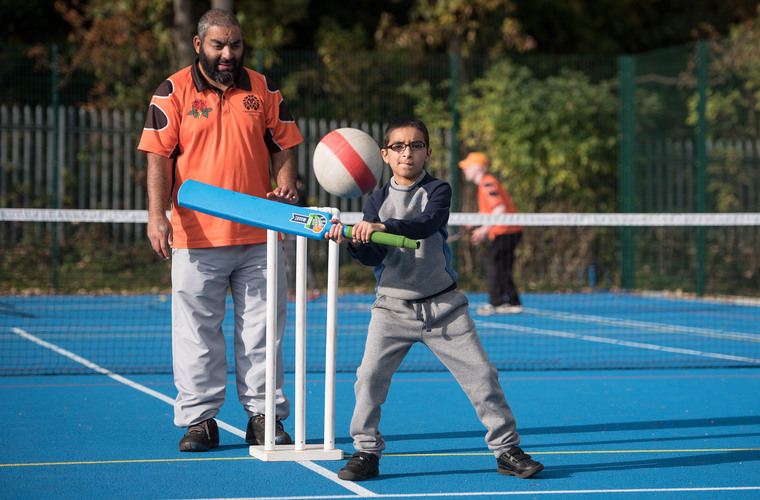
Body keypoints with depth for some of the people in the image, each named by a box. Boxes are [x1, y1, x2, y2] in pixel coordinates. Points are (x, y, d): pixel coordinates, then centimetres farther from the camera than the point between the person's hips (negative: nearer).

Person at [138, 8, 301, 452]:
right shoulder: (173, 92, 0)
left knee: (262, 330, 6)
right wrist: (157, 215, -15)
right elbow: (159, 158, -4)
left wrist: (285, 184, -7)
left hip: (258, 236, 2)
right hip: (196, 237, -2)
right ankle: (200, 420, 10)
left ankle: (264, 415, 15)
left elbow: (283, 147, 13)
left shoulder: (264, 90, 8)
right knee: (197, 332, 2)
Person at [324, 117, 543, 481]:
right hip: (393, 305, 1)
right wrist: (353, 243, -25)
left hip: (443, 305, -1)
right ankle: (366, 452, 3)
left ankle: (506, 450, 9)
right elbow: (375, 257, -4)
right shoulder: (377, 201, 6)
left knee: (480, 374, -3)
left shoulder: (437, 191, -1)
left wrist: (382, 227, -38)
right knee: (370, 375, -11)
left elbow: (427, 224, -23)